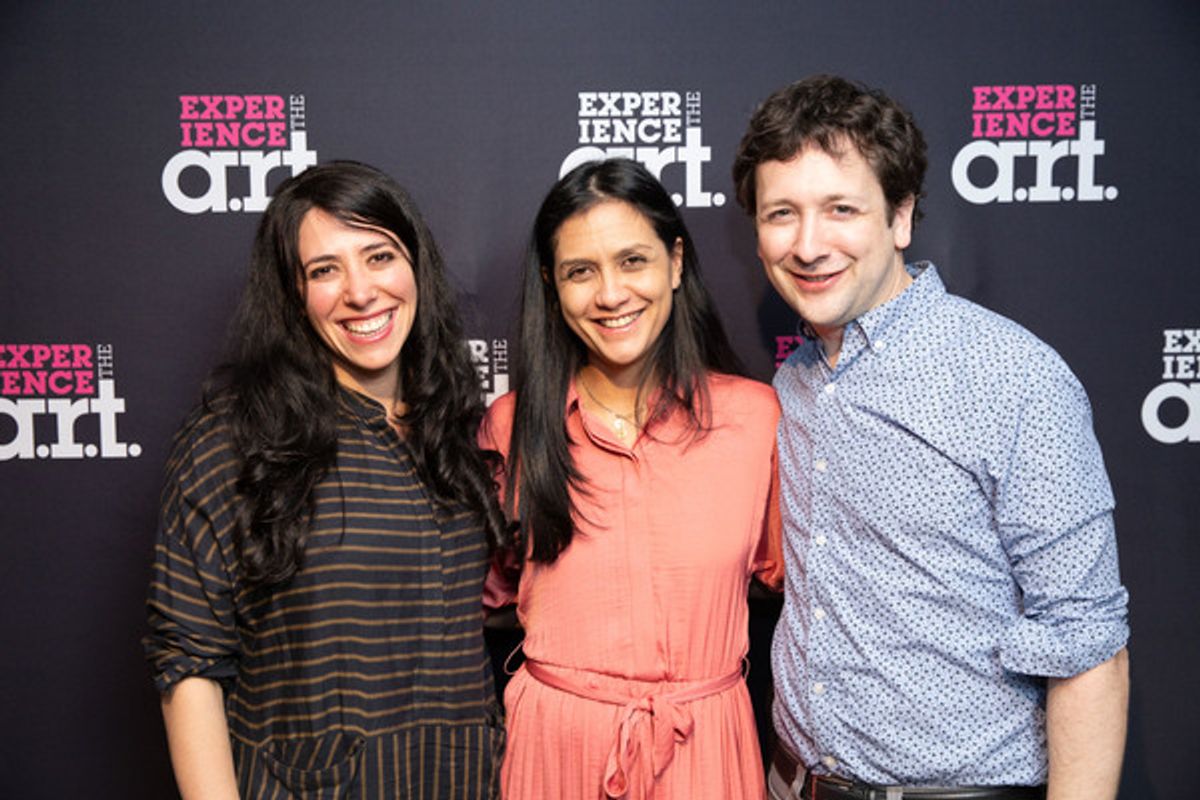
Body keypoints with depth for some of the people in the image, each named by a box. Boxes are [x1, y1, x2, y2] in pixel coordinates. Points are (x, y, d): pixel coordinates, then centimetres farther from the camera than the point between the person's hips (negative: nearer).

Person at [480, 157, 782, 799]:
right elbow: (490, 586, 5)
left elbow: (780, 567, 6)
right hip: (554, 742, 0)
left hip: (704, 744, 0)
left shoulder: (756, 414, -7)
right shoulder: (512, 424, -5)